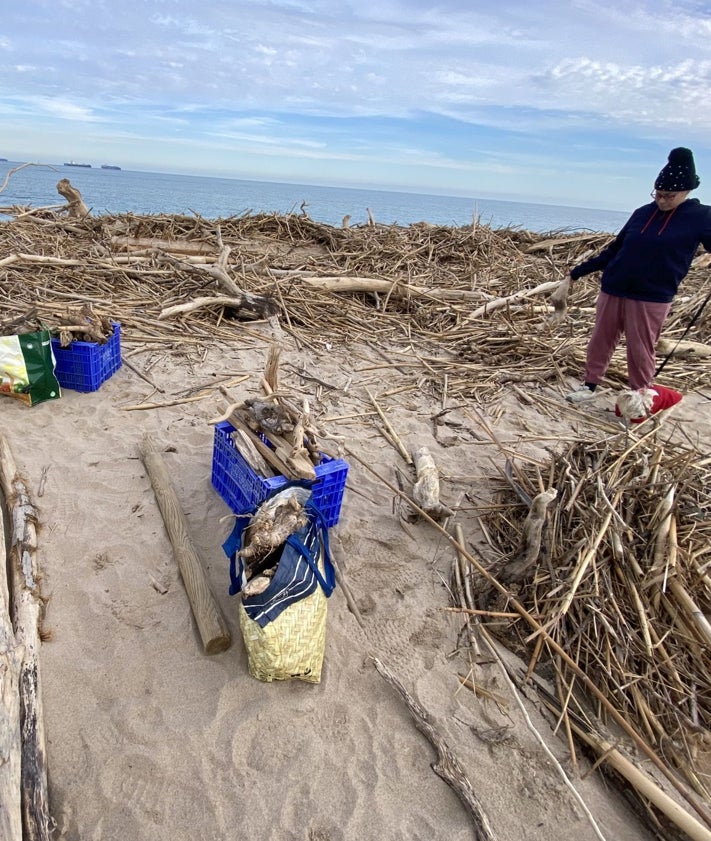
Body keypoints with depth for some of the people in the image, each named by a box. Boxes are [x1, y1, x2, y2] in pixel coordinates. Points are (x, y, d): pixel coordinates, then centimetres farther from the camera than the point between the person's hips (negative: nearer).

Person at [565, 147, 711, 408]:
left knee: (640, 350, 1)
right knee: (600, 340, 8)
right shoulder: (643, 213, 8)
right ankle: (590, 385, 21)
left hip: (652, 298, -4)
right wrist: (578, 271, 13)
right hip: (612, 290, 4)